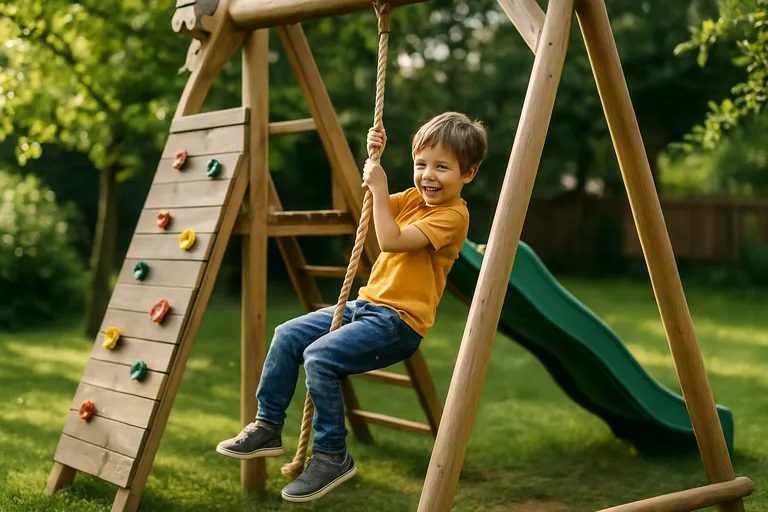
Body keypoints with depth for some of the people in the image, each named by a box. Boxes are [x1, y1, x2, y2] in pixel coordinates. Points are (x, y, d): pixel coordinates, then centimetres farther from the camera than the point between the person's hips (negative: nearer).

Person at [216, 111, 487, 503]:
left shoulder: (453, 215, -14)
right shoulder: (415, 198, 12)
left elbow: (391, 240, -24)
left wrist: (380, 187, -21)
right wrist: (373, 160, 7)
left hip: (398, 322, -9)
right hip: (367, 304, 9)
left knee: (320, 356, -25)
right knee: (288, 336, 2)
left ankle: (333, 456, -10)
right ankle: (267, 427, 14)